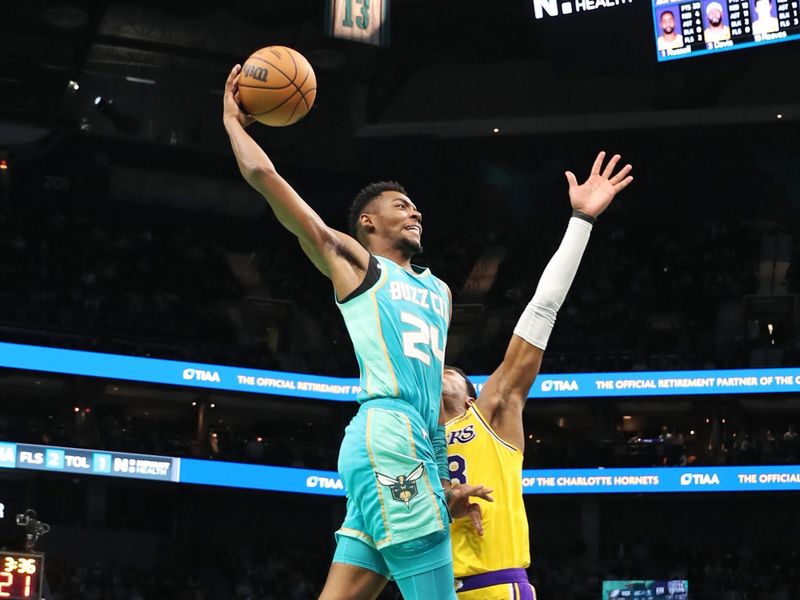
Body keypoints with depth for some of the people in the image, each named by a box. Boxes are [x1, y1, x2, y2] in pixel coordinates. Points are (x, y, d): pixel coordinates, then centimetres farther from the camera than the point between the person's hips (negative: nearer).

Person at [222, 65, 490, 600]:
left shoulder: (438, 291, 29)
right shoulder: (352, 260, 9)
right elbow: (263, 175, 4)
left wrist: (444, 477, 19)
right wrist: (233, 121, 19)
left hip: (418, 444, 7)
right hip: (389, 437, -7)